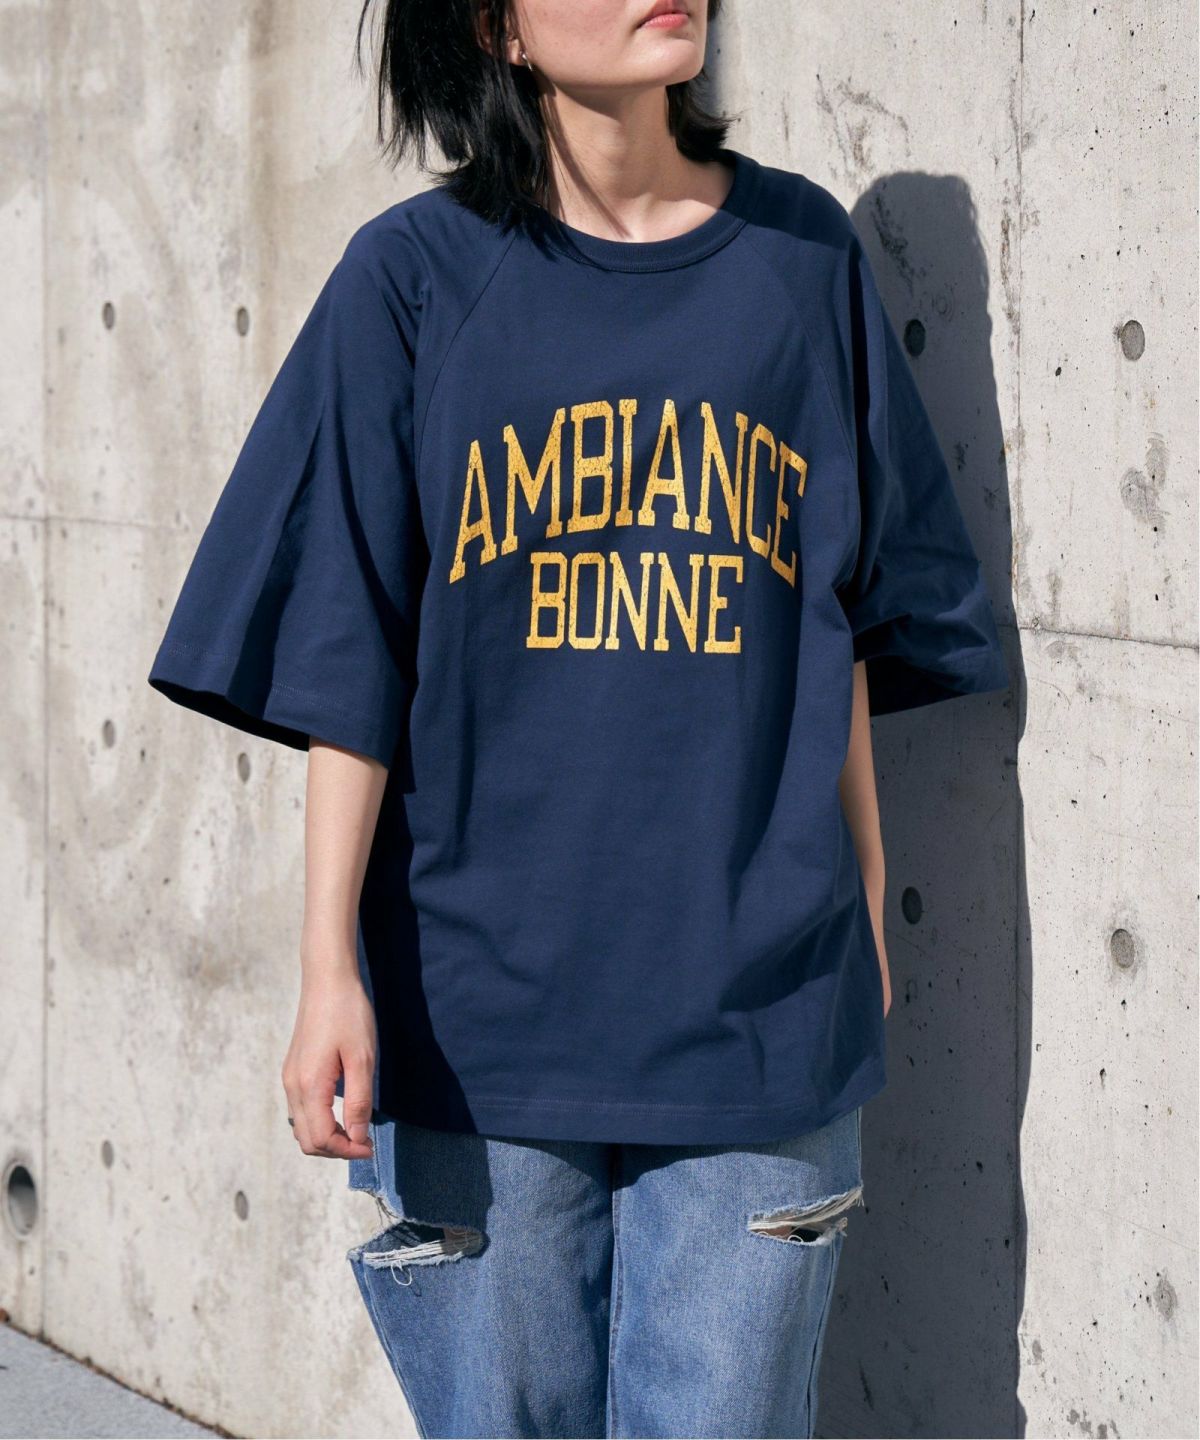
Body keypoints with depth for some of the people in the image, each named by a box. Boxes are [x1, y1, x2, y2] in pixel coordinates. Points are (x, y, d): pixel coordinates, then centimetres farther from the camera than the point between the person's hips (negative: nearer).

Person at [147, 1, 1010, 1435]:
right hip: (473, 1020, -1)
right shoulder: (414, 278, -1)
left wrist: (863, 903, 10)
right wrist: (328, 969, -7)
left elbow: (853, 625, 10)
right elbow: (348, 665, -2)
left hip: (758, 1011, 1)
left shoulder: (801, 253, 5)